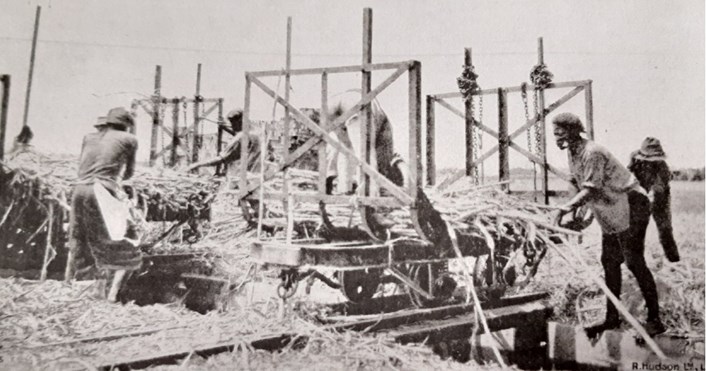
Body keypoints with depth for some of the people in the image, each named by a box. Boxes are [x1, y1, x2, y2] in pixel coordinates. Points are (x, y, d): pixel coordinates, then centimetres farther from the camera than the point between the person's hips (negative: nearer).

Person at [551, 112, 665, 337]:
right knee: (609, 262, 10)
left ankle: (654, 319, 0)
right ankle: (612, 318, 18)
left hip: (631, 206, -9)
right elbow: (581, 188, 12)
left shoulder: (592, 153, -22)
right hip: (610, 214, 10)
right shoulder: (573, 155, 6)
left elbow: (590, 190, -27)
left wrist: (566, 208, -30)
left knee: (634, 262, -10)